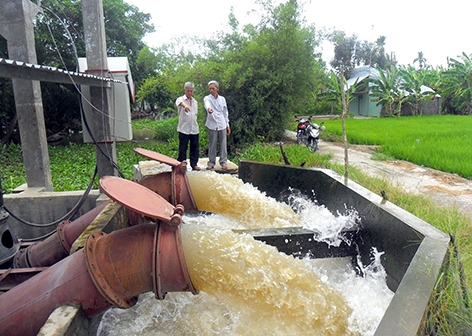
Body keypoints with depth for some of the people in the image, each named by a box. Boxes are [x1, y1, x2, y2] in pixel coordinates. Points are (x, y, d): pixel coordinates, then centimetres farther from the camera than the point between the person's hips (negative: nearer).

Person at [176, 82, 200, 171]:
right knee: (183, 148, 1)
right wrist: (184, 105, -55)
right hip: (184, 129, -5)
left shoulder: (195, 101, 13)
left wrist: (195, 123, 16)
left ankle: (194, 164, 20)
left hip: (194, 129, 5)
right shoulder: (181, 99, -6)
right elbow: (178, 102, -32)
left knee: (194, 147, 9)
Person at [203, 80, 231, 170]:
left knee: (223, 144, 4)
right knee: (212, 145, 3)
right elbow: (207, 104, -26)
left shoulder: (222, 99, 10)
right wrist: (208, 108, -50)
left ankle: (223, 162, 13)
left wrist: (227, 125, 11)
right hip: (212, 125, -2)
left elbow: (225, 112, 15)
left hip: (222, 125, 2)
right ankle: (211, 162, 13)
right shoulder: (207, 98, -1)